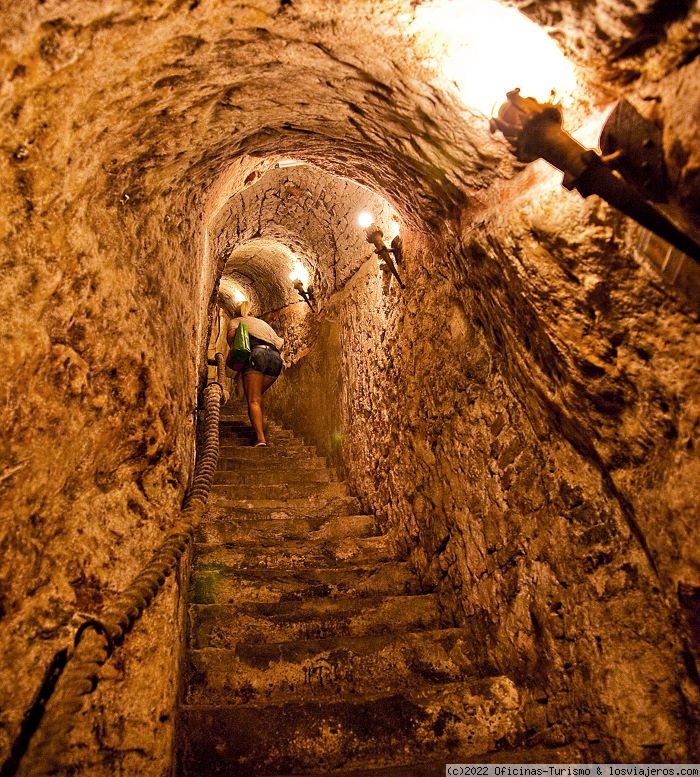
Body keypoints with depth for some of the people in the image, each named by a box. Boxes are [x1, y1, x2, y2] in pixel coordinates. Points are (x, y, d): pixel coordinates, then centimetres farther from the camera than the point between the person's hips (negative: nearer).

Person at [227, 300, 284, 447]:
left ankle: (260, 438, -25)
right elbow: (279, 342, 26)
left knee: (253, 400, -9)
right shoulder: (263, 322, 37)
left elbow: (231, 333, -1)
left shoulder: (236, 320, 23)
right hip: (276, 358, 5)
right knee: (257, 396, 21)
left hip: (256, 354, -5)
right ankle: (261, 427, 9)